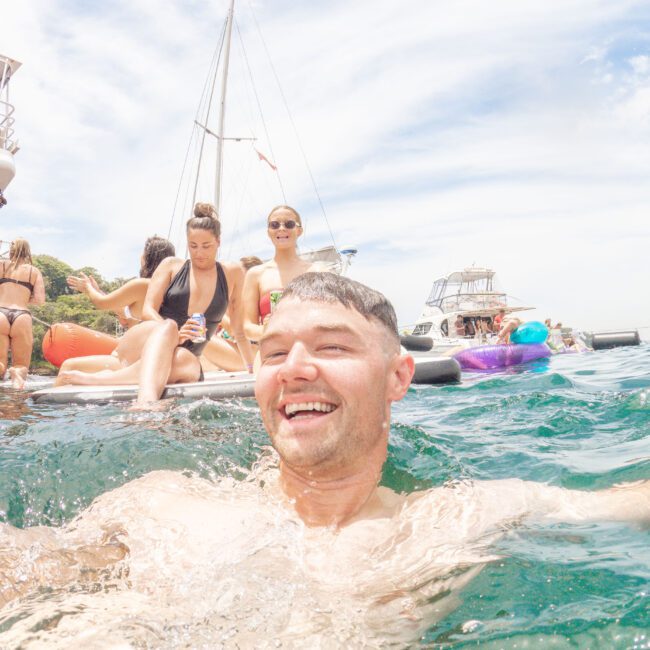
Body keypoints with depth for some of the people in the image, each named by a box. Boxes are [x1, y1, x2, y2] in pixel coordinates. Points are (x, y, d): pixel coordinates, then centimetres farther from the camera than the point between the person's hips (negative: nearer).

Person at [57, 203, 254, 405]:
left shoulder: (232, 273, 12)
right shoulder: (171, 266, 10)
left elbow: (239, 331, 16)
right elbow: (148, 311, -1)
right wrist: (173, 334, -20)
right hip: (137, 347, 0)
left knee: (188, 362, -40)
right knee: (169, 326, -37)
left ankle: (96, 379, -40)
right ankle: (146, 401, -59)